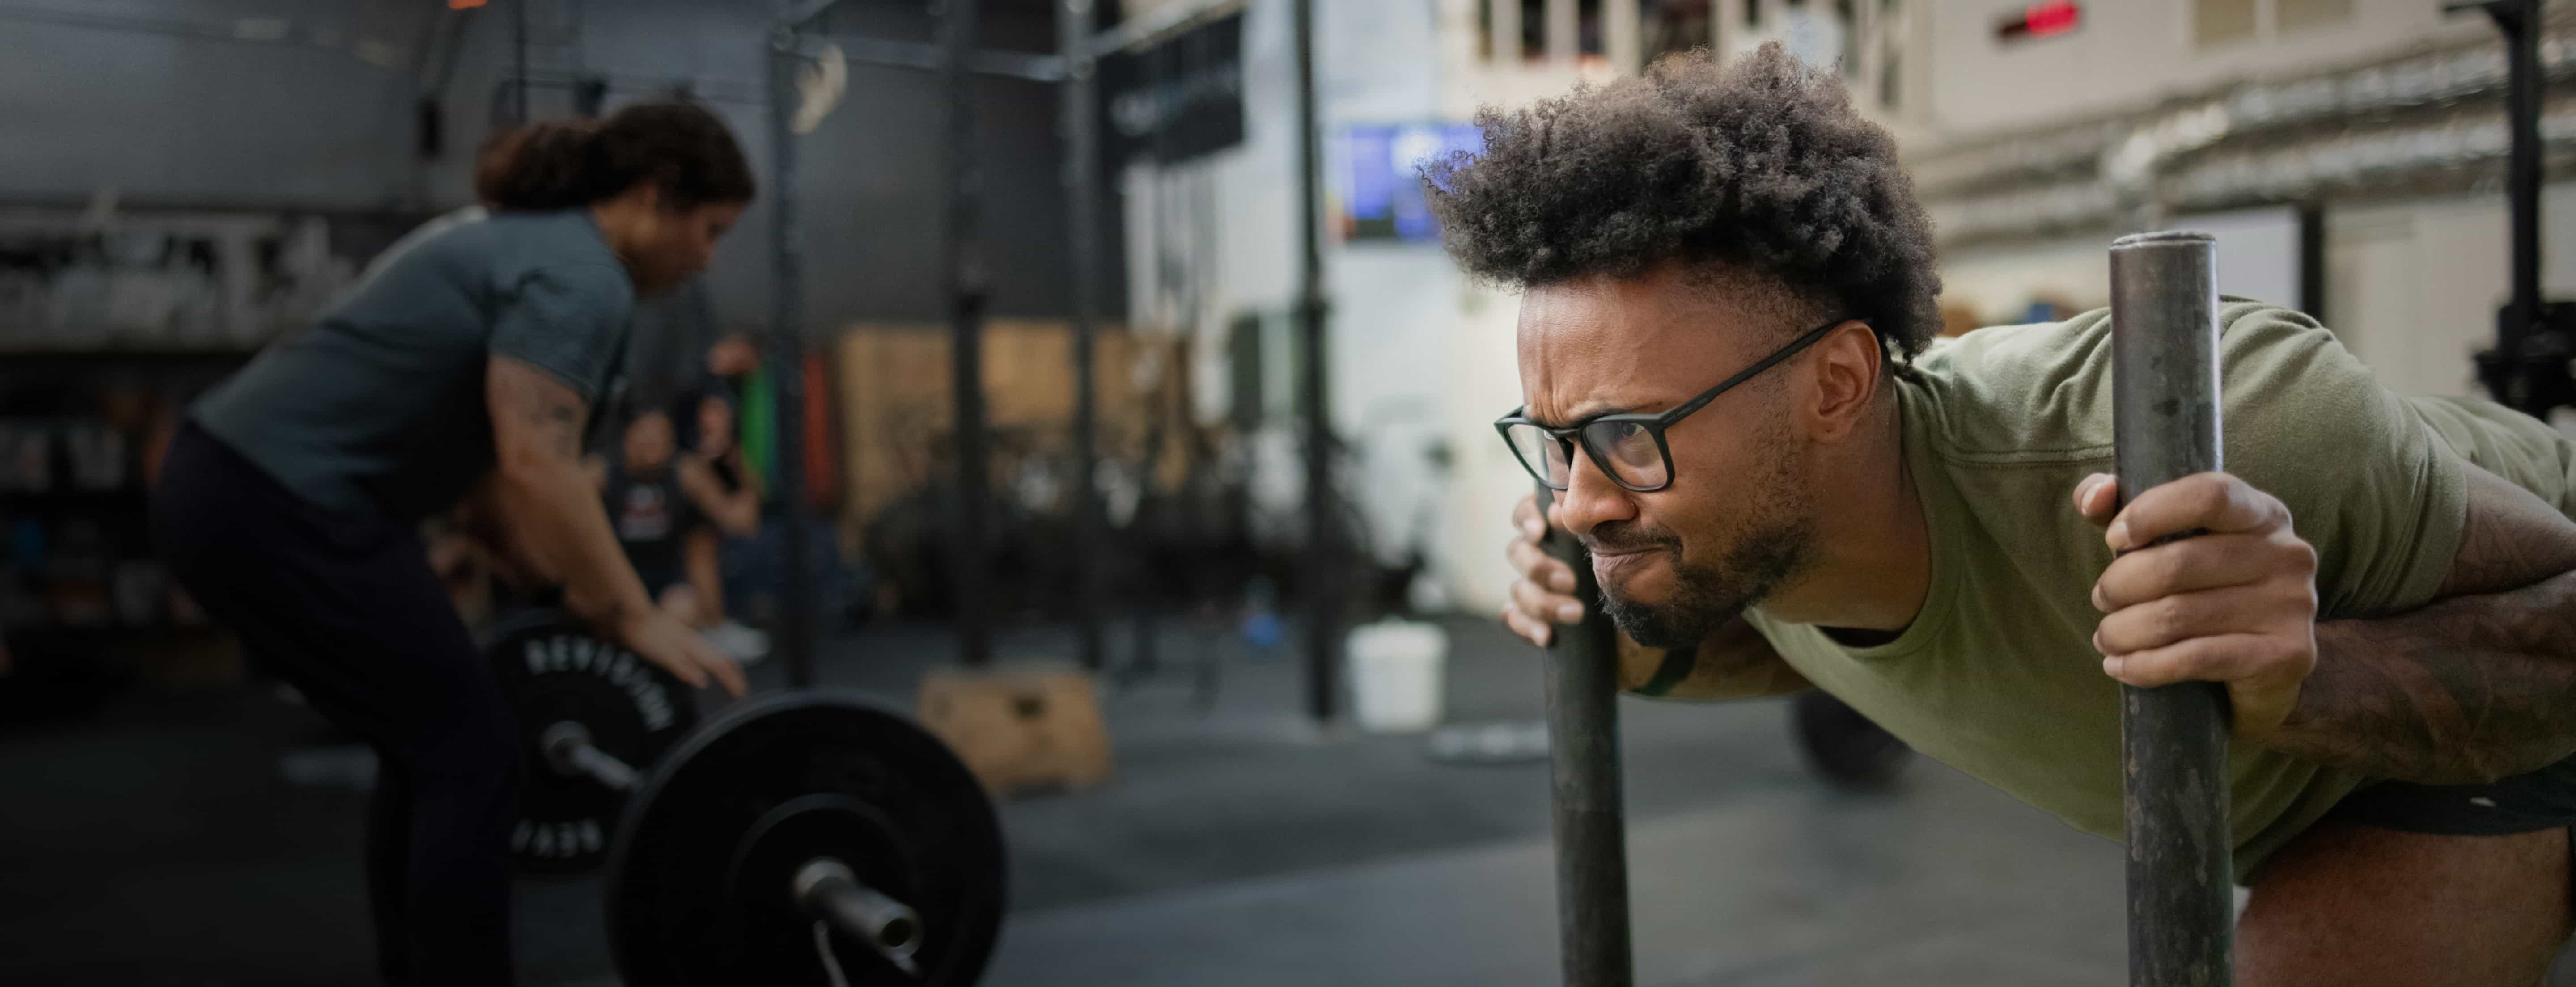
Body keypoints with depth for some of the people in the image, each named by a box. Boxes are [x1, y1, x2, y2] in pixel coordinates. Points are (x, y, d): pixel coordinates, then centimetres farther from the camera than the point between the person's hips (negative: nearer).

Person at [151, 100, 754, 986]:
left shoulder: (537, 250, 20)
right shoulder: (580, 278, -12)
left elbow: (492, 466, 23)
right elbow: (537, 467, -24)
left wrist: (578, 598, 24)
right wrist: (636, 621, -21)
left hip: (230, 487, 10)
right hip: (283, 503, -10)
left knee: (429, 749, 17)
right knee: (468, 754, -3)